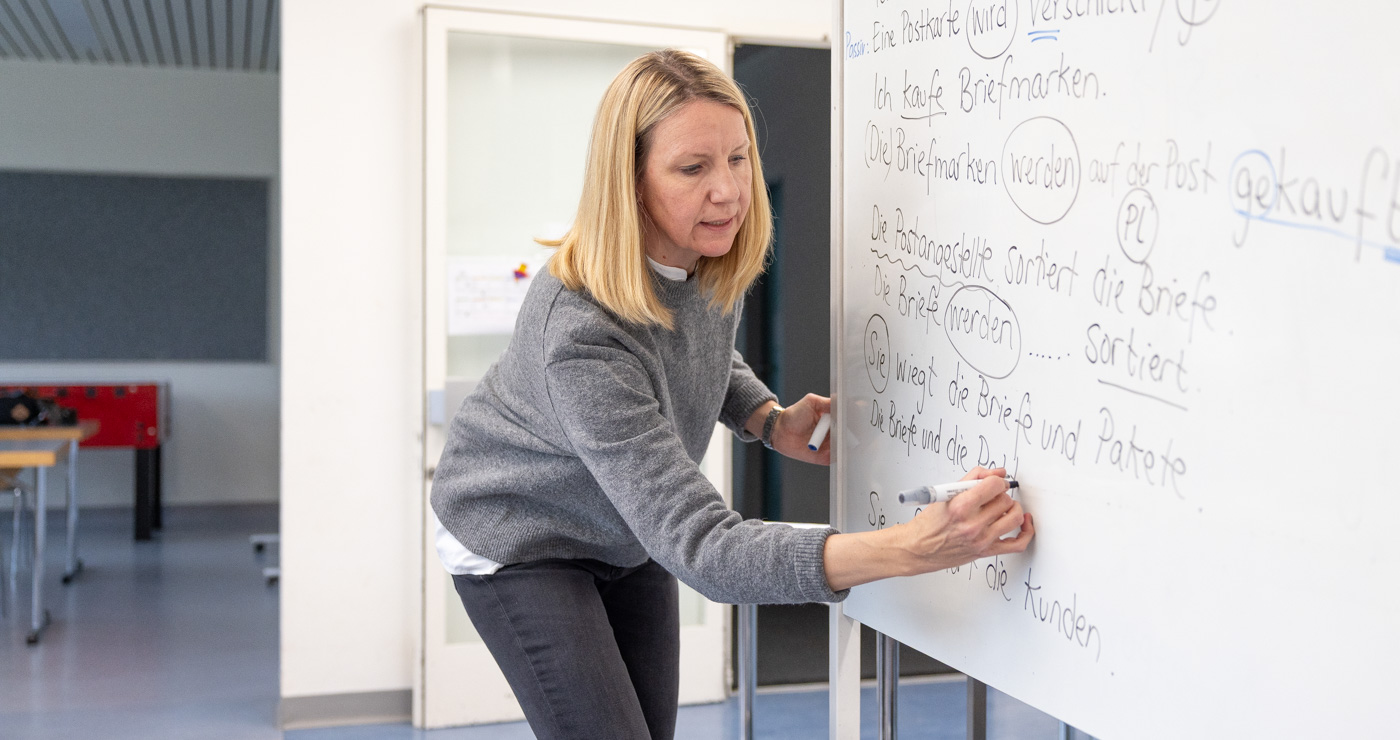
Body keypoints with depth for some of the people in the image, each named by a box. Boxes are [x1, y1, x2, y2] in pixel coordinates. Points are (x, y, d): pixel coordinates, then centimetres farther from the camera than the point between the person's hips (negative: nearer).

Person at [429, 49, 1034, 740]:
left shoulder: (715, 260, -16)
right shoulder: (580, 331, -40)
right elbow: (698, 546, -44)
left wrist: (773, 422, -12)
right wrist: (907, 550, -55)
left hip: (628, 535, 7)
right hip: (521, 543, -7)